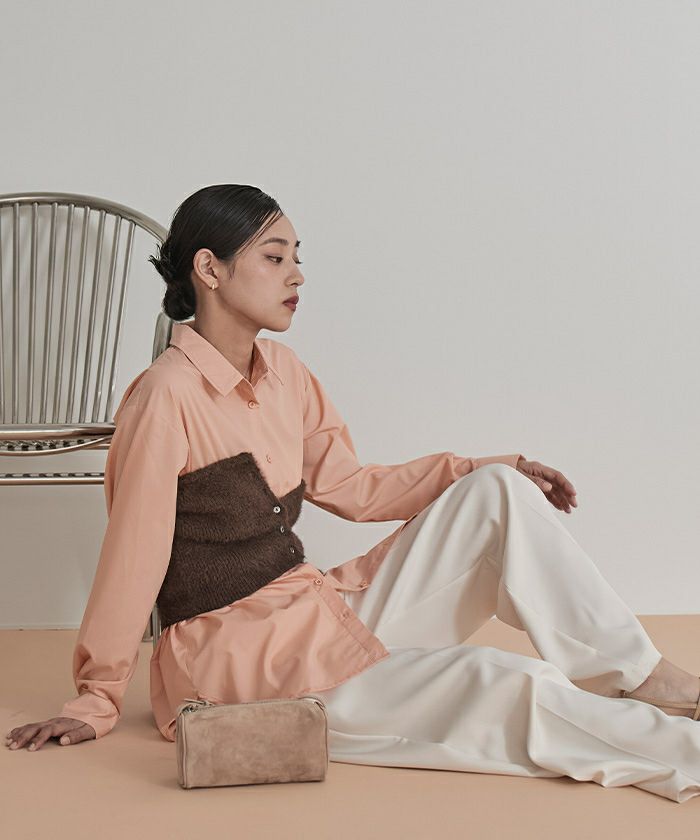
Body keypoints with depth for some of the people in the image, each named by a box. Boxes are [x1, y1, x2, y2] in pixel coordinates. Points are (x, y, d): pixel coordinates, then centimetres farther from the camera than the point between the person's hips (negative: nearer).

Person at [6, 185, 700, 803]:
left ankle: (636, 673, -4)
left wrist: (486, 473, 8)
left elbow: (349, 488, 15)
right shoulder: (167, 396, -18)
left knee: (499, 491, -4)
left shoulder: (283, 373, 6)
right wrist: (96, 701, -7)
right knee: (505, 684, -23)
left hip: (324, 613, 8)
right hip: (236, 654, -8)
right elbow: (133, 556, -14)